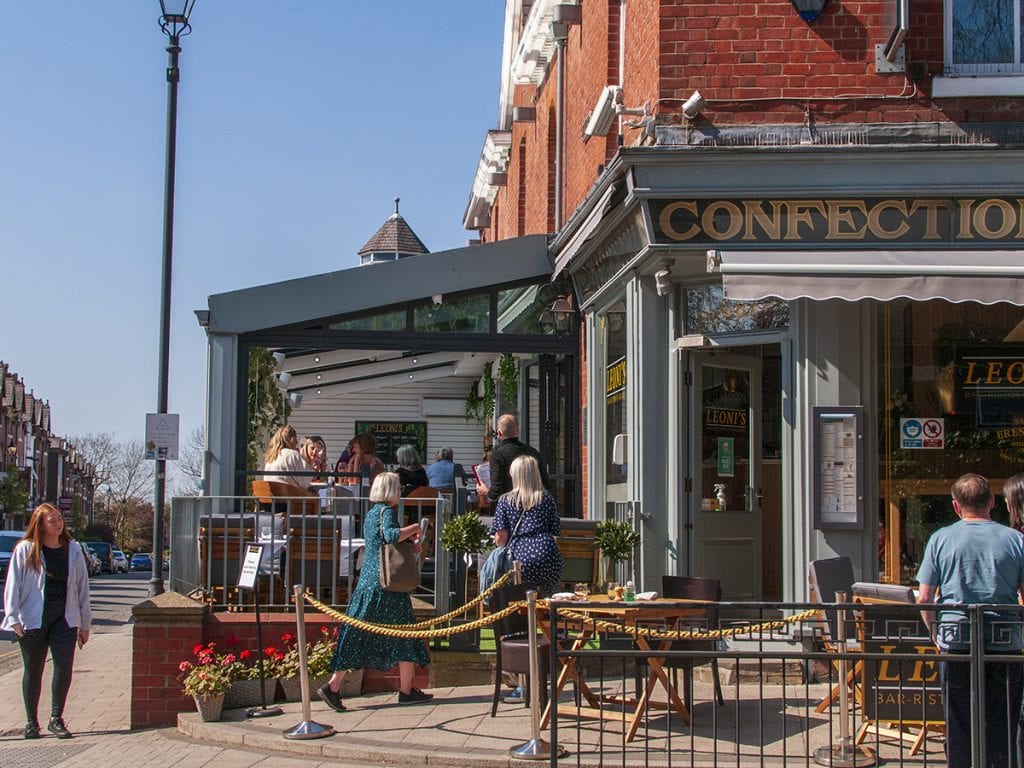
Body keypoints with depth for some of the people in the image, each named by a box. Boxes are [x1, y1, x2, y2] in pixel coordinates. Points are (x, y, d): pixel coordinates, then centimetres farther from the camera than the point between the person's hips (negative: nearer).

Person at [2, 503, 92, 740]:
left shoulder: (73, 549, 7)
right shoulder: (25, 550, -2)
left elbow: (82, 586, 11)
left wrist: (84, 623, 10)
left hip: (64, 619, 2)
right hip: (32, 620, -2)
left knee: (64, 667, -8)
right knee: (33, 671, 7)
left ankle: (56, 719, 4)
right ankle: (32, 722, 19)